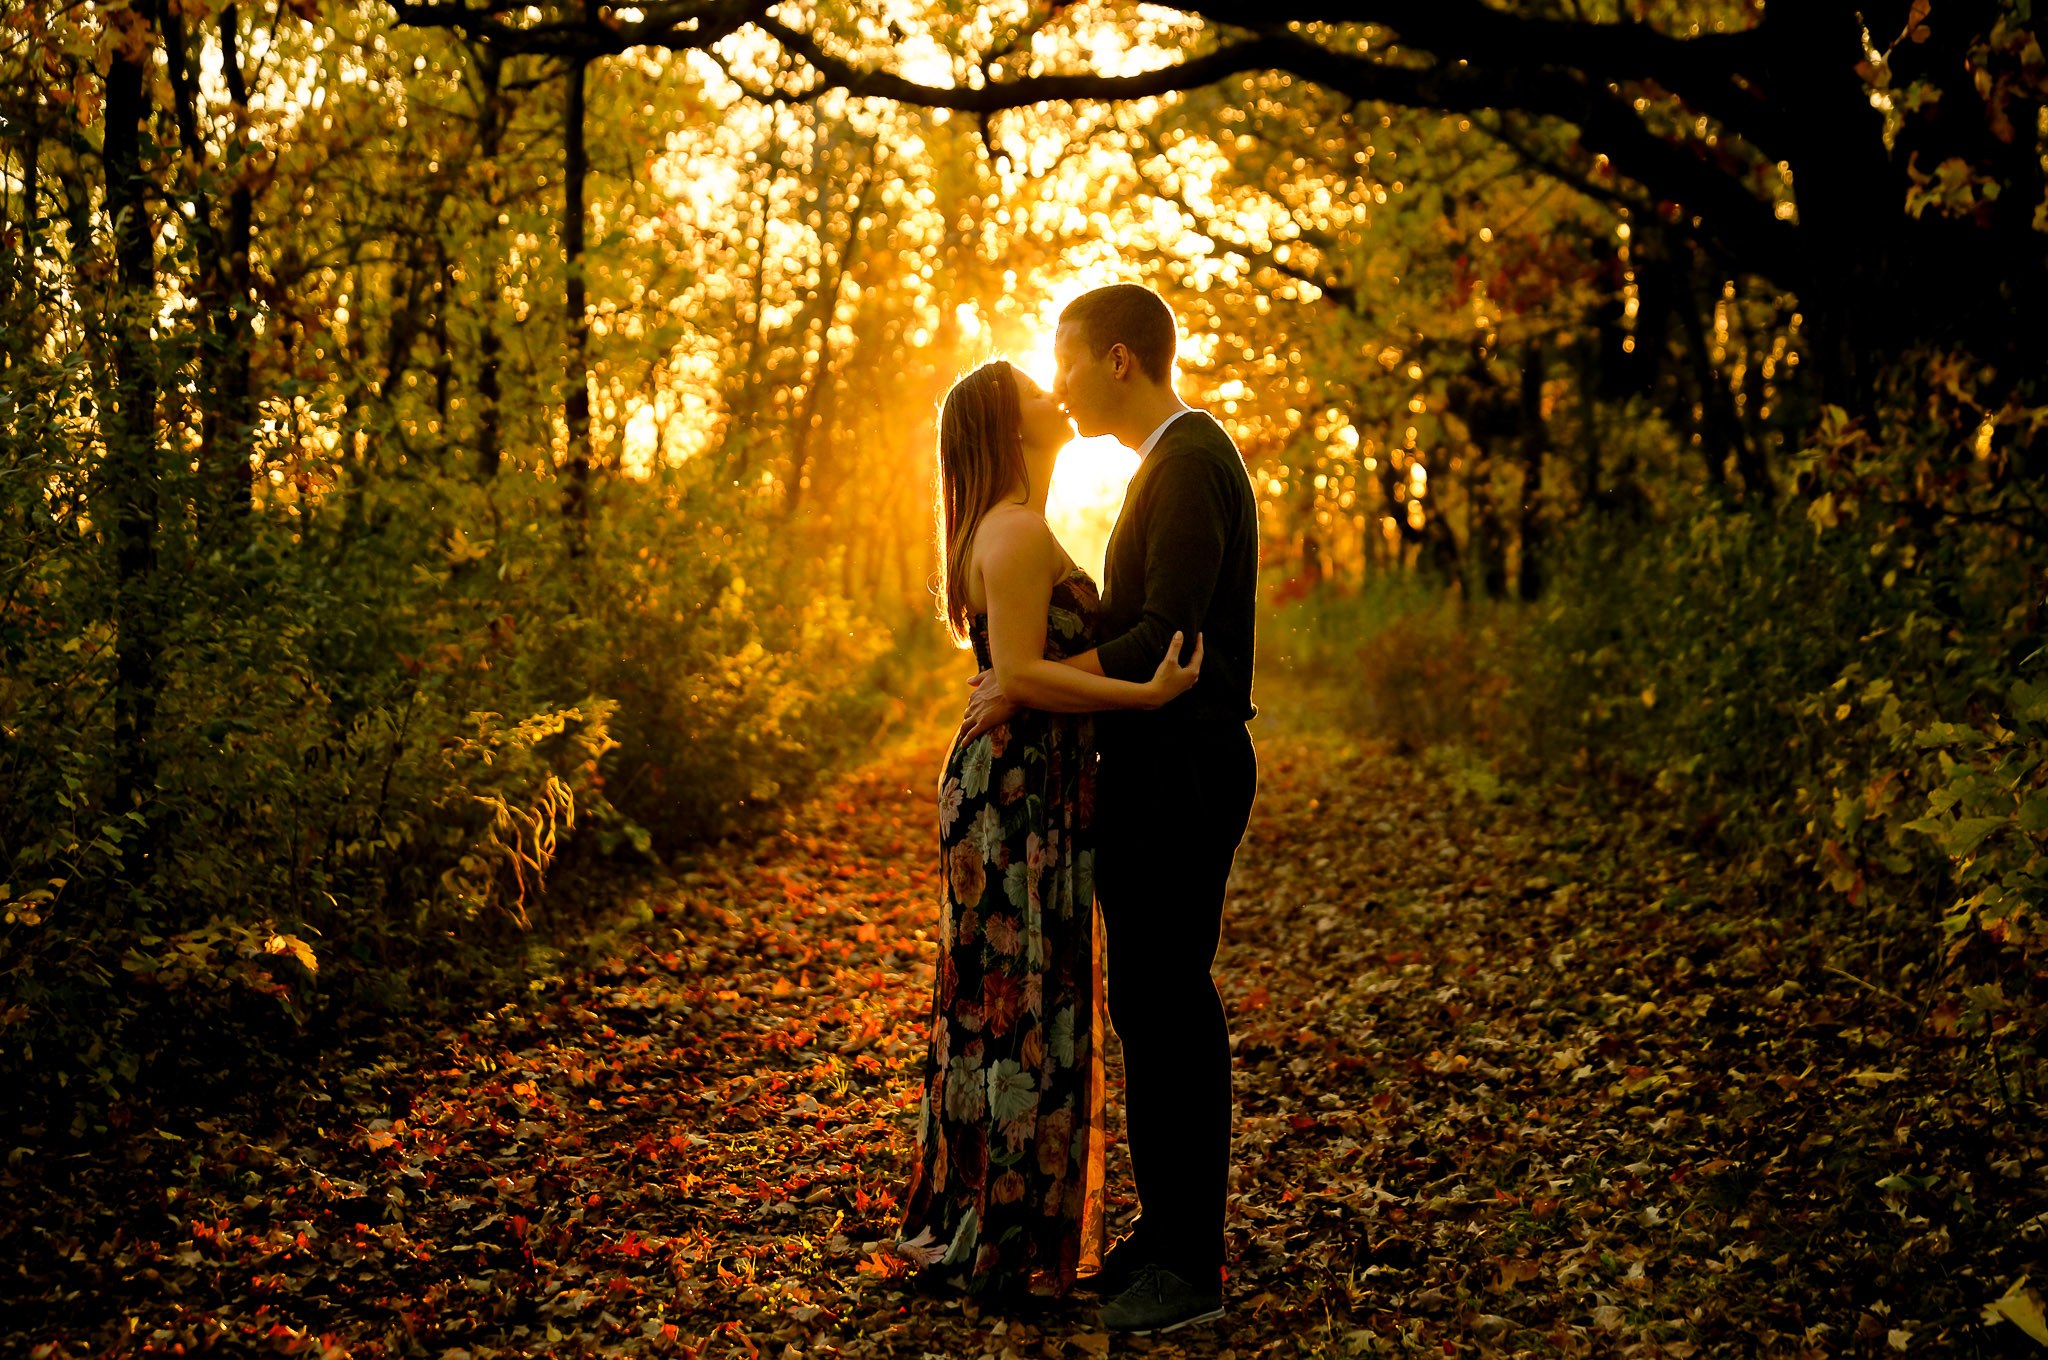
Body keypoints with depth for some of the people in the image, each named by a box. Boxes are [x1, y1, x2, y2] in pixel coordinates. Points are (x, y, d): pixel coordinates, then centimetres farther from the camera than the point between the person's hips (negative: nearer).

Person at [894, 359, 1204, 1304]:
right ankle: (998, 1249, 6)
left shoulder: (1013, 532, 18)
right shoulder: (1019, 532, -14)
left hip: (1014, 787, 10)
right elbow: (1021, 673, -21)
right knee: (1019, 1008, -4)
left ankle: (958, 1227, 24)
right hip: (1018, 791, -10)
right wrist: (1148, 693, -26)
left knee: (993, 1005, 14)